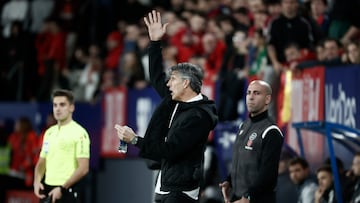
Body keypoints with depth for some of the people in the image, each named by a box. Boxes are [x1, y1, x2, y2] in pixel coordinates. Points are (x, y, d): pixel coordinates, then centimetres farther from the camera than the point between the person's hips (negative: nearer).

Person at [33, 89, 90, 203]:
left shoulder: (79, 133, -9)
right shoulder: (49, 133, 14)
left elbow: (83, 168, -15)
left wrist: (62, 189, -19)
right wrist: (37, 181, 0)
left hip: (67, 191, -7)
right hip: (47, 189, 7)